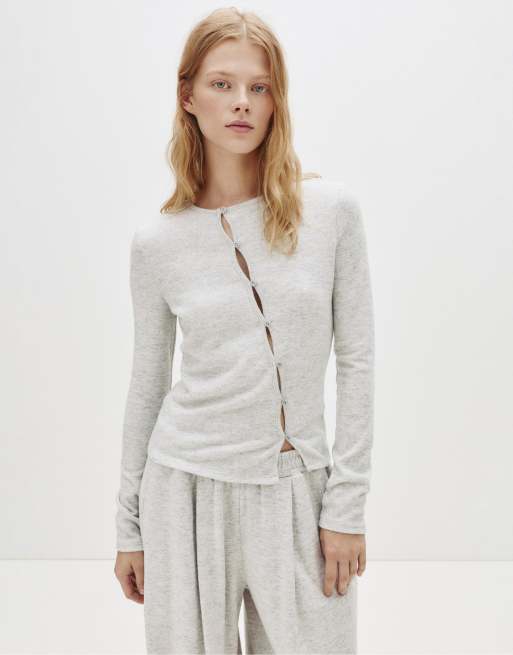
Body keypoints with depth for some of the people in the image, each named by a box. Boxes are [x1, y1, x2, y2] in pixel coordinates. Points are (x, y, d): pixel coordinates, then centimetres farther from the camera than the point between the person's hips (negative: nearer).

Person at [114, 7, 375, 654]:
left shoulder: (331, 209, -5)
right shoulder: (157, 242, -3)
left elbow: (356, 362, -2)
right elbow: (146, 387, 5)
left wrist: (347, 504, -4)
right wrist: (129, 527, 9)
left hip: (298, 489, 0)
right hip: (190, 485, 0)